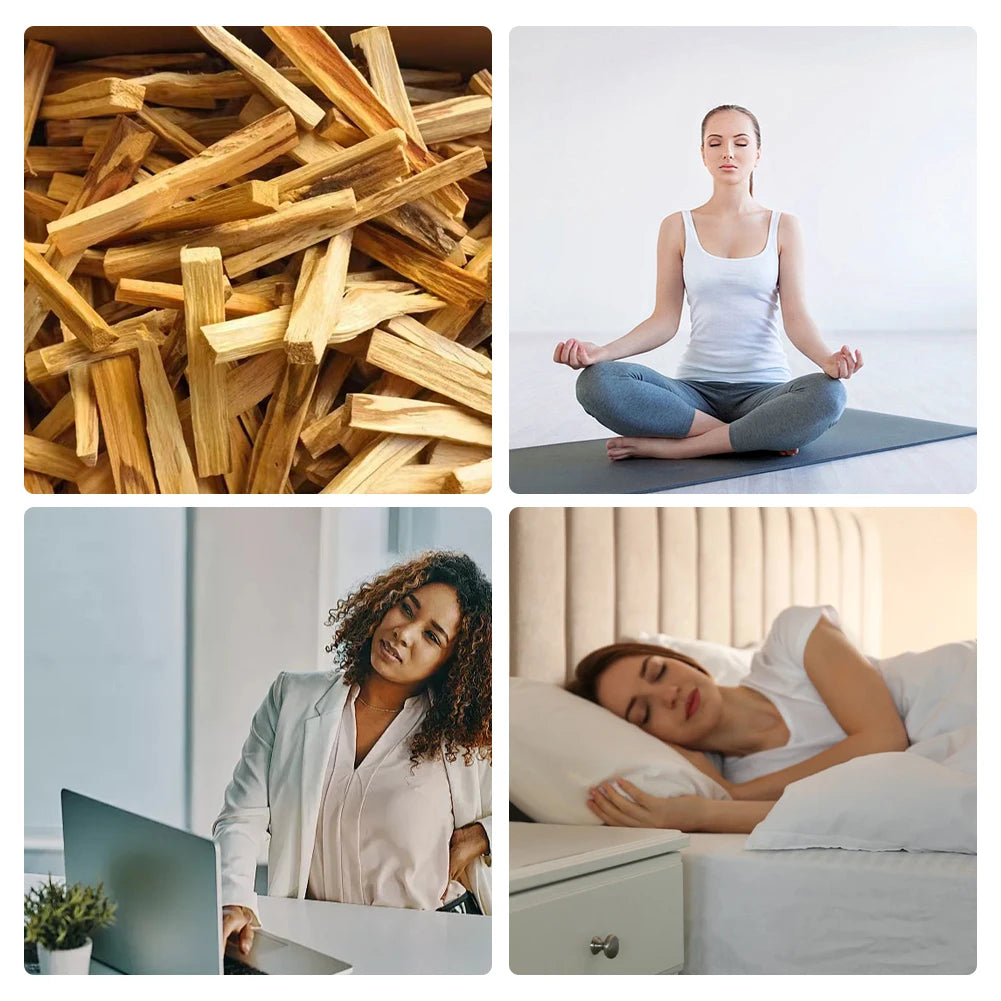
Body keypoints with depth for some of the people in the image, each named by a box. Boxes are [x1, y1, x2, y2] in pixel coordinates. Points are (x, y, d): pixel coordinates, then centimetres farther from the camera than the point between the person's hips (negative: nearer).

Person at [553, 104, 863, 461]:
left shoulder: (783, 227, 6)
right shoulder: (678, 227, 8)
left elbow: (796, 317, -2)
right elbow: (665, 319, 2)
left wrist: (828, 359, -24)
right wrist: (603, 351, -17)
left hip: (764, 388, 0)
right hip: (696, 388, 1)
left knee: (827, 396, -37)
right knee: (597, 382, -30)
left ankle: (669, 447, -25)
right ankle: (762, 436, -23)